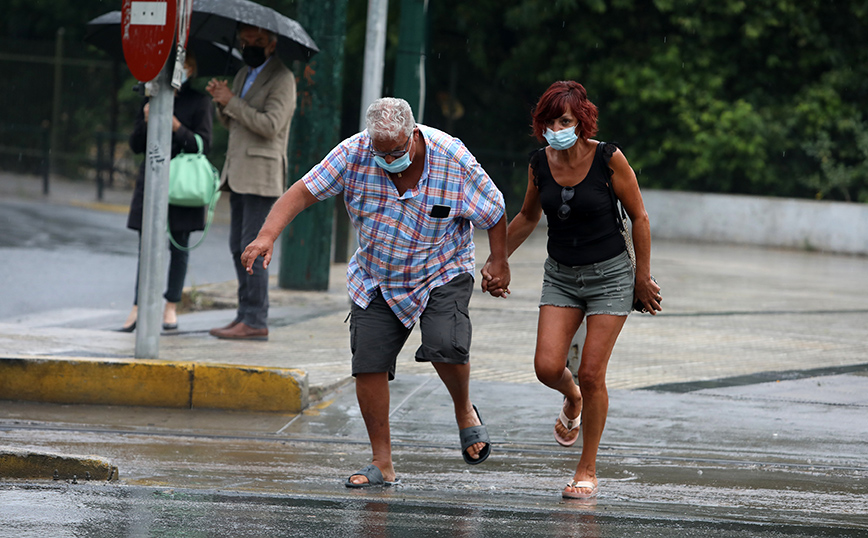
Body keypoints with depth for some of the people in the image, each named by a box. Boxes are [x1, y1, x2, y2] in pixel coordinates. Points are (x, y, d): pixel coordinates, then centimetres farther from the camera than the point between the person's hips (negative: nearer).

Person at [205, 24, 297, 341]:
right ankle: (245, 316, 12)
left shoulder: (281, 79, -8)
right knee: (238, 247, 8)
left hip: (261, 175, -9)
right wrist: (221, 102, 1)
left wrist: (232, 102, -16)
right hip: (238, 172, 9)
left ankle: (255, 321, -12)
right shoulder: (244, 75, 19)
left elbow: (270, 124, -19)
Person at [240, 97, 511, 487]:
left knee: (446, 346, -26)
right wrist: (267, 236, -30)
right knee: (369, 365, -6)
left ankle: (464, 412, 5)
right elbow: (302, 192, -17)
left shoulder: (453, 159, -21)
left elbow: (494, 212, -5)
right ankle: (382, 463, 6)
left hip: (442, 274, -2)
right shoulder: (355, 154, -18)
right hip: (375, 279, 3)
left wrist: (498, 261, 4)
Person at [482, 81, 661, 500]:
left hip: (609, 276, -4)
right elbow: (528, 217, 15)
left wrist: (643, 277, -1)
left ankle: (587, 470, 8)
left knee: (591, 374, -7)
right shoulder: (540, 163, -4)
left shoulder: (608, 159, -15)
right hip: (561, 276, 4)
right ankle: (572, 400, 27)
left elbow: (639, 218, -5)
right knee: (547, 367, -11)